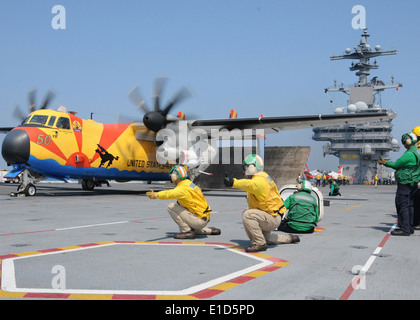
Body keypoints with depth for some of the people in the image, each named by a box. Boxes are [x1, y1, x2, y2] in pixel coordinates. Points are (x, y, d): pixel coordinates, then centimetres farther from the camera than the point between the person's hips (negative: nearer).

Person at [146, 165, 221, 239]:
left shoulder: (183, 188, -18)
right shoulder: (190, 184, 13)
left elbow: (170, 193, -36)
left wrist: (156, 195, -52)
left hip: (199, 220, -10)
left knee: (171, 207, -11)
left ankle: (187, 231, -9)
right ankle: (210, 230, 29)